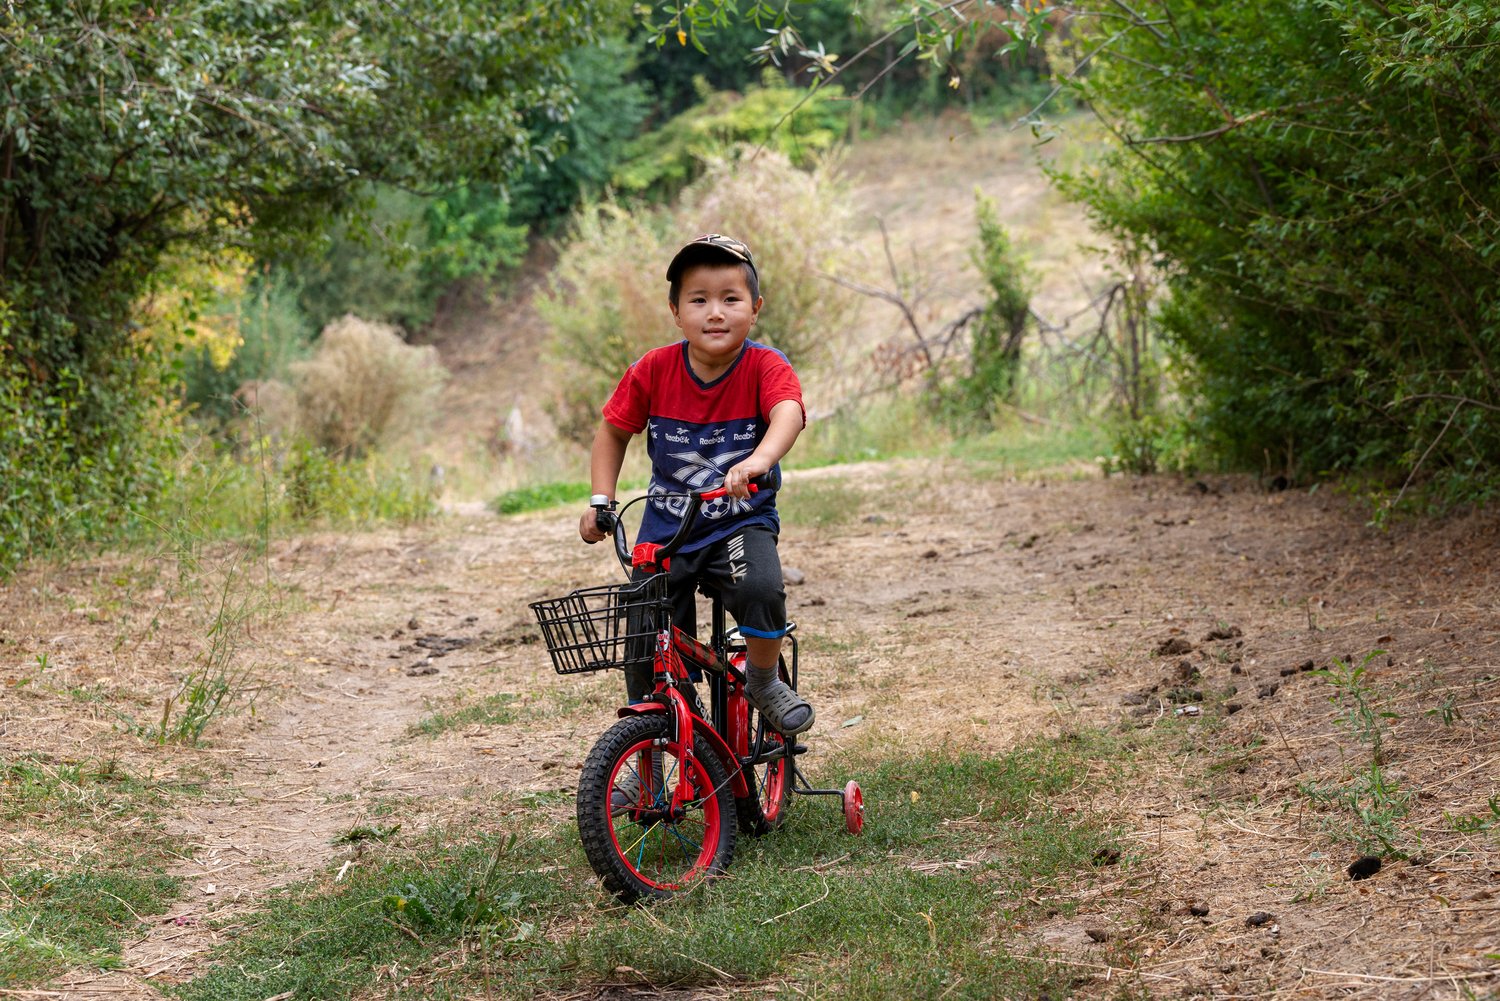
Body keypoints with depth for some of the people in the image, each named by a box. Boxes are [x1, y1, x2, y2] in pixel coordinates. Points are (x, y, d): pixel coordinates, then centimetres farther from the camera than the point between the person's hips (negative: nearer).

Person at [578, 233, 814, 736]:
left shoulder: (765, 367, -14)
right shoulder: (654, 370, -7)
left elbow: (788, 411, -36)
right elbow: (614, 431, 8)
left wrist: (761, 459, -56)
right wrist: (600, 500, -3)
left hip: (743, 520, -2)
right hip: (667, 525, 2)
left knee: (760, 589, -33)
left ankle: (764, 681, -2)